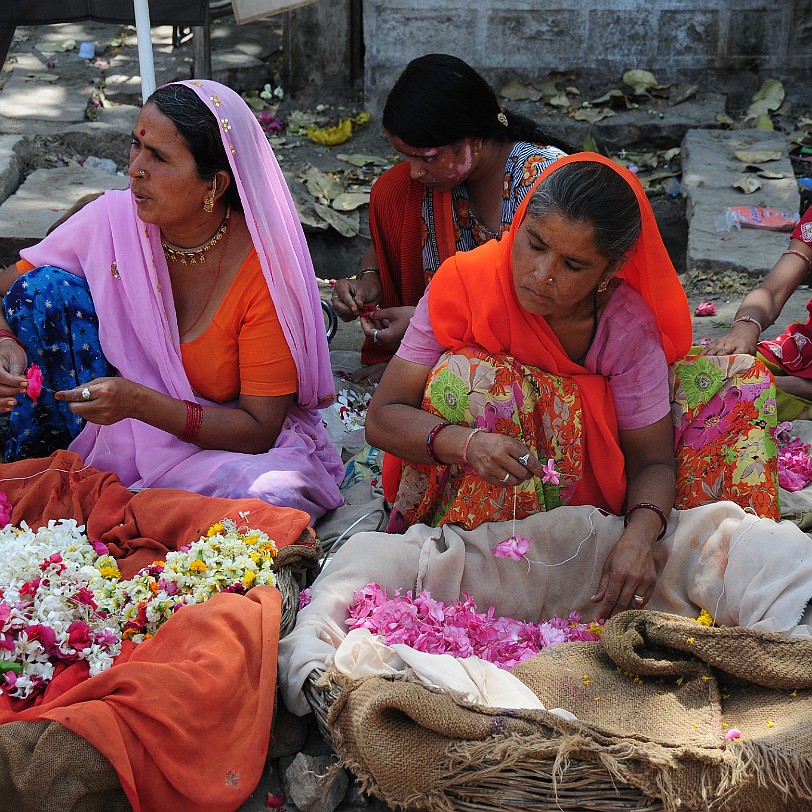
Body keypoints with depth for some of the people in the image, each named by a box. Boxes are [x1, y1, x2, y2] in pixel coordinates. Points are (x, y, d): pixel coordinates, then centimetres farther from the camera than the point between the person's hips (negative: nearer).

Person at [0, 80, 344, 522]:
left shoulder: (265, 268, -22)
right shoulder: (112, 219, -13)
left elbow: (258, 429, -20)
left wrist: (139, 402, -32)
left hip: (220, 440, -2)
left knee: (277, 492, -36)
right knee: (44, 287, -16)